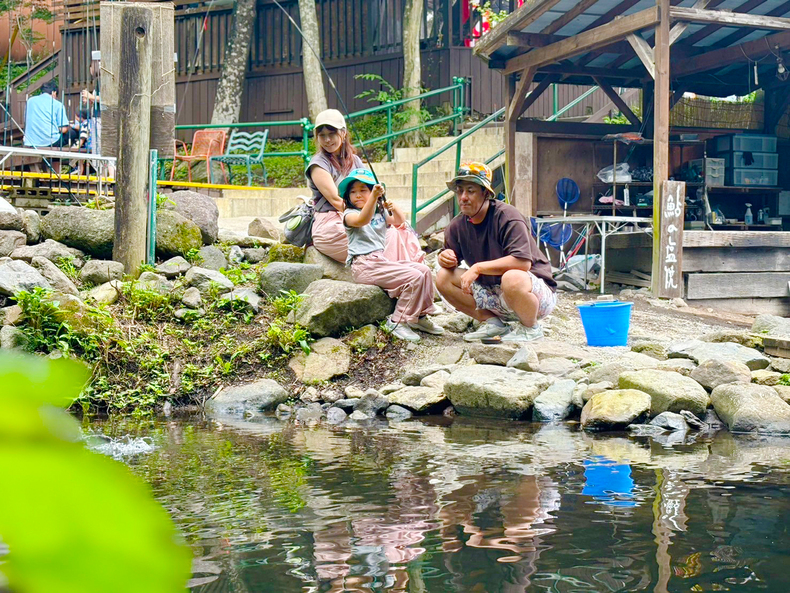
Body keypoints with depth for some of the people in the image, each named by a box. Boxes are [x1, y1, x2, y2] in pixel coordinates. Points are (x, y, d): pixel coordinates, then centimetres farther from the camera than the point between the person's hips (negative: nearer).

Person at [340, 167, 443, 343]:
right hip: (364, 265, -8)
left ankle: (420, 316, 5)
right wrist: (374, 197, -38)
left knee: (424, 270, -6)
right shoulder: (349, 214, -2)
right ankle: (397, 322, -13)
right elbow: (363, 220, -24)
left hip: (382, 260, 8)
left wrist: (394, 208, -14)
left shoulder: (380, 213, 20)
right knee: (414, 277, -21)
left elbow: (400, 221, 8)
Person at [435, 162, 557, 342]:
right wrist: (445, 258, -14)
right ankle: (493, 322, 5)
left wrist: (478, 267, -29)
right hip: (492, 291, 7)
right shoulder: (458, 225, 1)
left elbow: (523, 262, -31)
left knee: (512, 278, -41)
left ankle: (530, 328, -9)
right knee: (443, 277, -5)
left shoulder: (506, 216, -20)